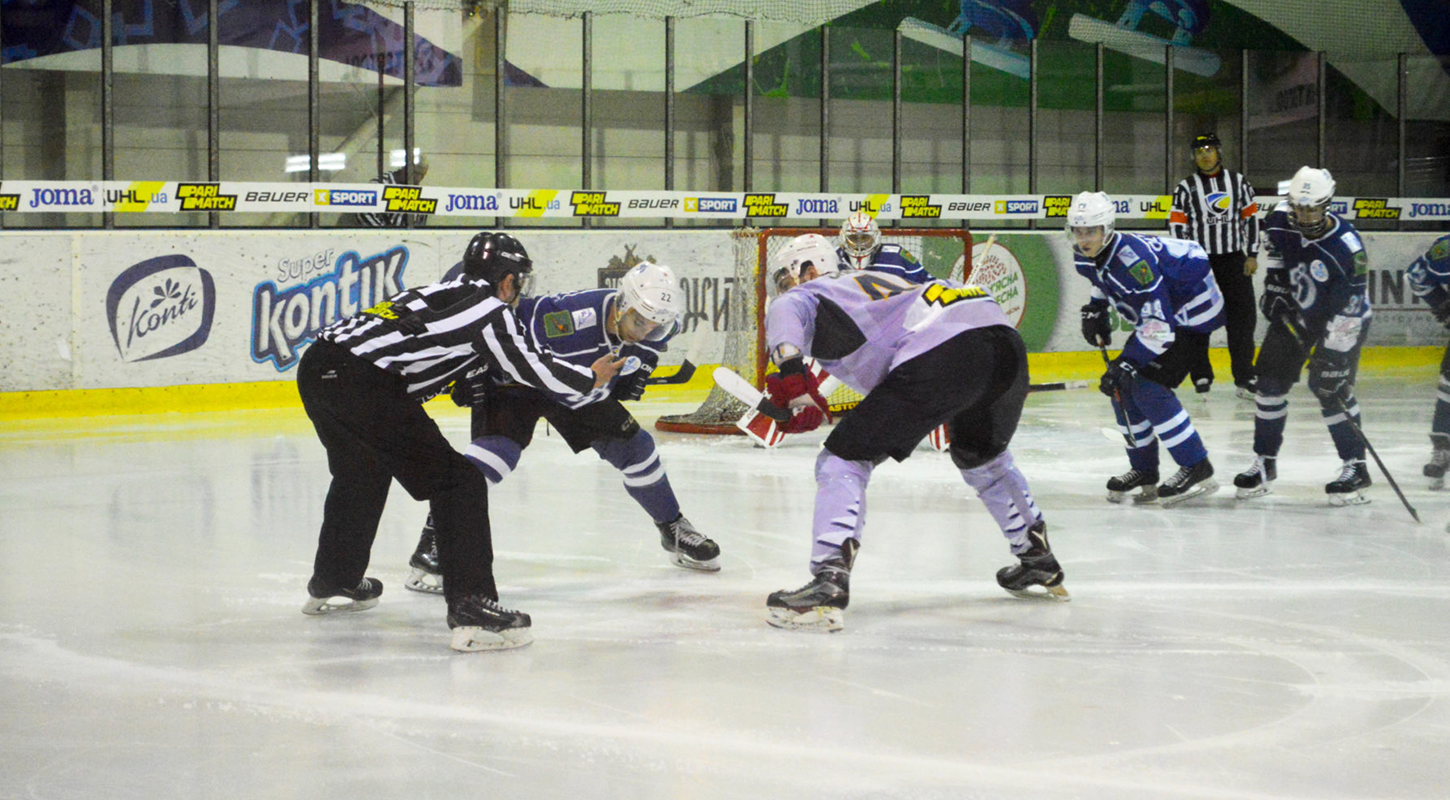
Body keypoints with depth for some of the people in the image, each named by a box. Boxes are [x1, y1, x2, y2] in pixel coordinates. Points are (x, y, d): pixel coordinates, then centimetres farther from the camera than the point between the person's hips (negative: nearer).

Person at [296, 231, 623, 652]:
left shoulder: (440, 292, 27)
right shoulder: (491, 309, 4)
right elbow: (542, 375, 3)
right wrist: (593, 378, 19)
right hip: (364, 385, -9)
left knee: (363, 471, 34)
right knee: (457, 483, -3)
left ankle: (333, 583, 52)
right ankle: (471, 609, -13)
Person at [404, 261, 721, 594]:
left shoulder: (655, 328, -17)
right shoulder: (570, 317, -40)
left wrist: (636, 371, 0)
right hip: (517, 378, -6)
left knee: (633, 446, 5)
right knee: (495, 451, -26)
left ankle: (675, 532, 27)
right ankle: (433, 544, -26)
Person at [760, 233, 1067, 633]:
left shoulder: (813, 292, 16)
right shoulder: (869, 279, 39)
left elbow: (786, 312, -9)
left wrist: (789, 365, -24)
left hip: (943, 353, -8)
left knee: (844, 458, -2)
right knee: (982, 456, 36)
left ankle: (828, 584, -18)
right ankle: (1039, 564, 46)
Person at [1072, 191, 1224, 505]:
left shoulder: (1131, 259, -33)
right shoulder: (1085, 258, -4)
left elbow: (1158, 324, -34)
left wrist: (1126, 364, -35)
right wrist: (1095, 310, 9)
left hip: (1193, 311, -10)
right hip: (1156, 310, 10)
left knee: (1149, 388, -21)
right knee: (1123, 388, 5)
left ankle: (1198, 470, -16)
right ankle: (1144, 472, 17)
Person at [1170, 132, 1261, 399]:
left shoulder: (1238, 182, 6)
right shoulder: (1186, 188, 1)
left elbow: (1251, 217, 9)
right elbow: (1177, 226, 0)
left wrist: (1252, 255, 4)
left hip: (1234, 259, 1)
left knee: (1242, 317, -1)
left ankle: (1244, 379, 4)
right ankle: (1201, 377, 8)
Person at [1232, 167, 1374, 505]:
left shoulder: (1347, 248, -32)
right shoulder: (1280, 219, -16)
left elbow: (1346, 313, -31)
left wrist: (1332, 360, -32)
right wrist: (1274, 285, 0)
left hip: (1342, 320, -6)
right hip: (1295, 311, 6)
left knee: (1329, 386, -18)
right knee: (1271, 378, 3)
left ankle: (1355, 467, -7)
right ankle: (1265, 463, 16)